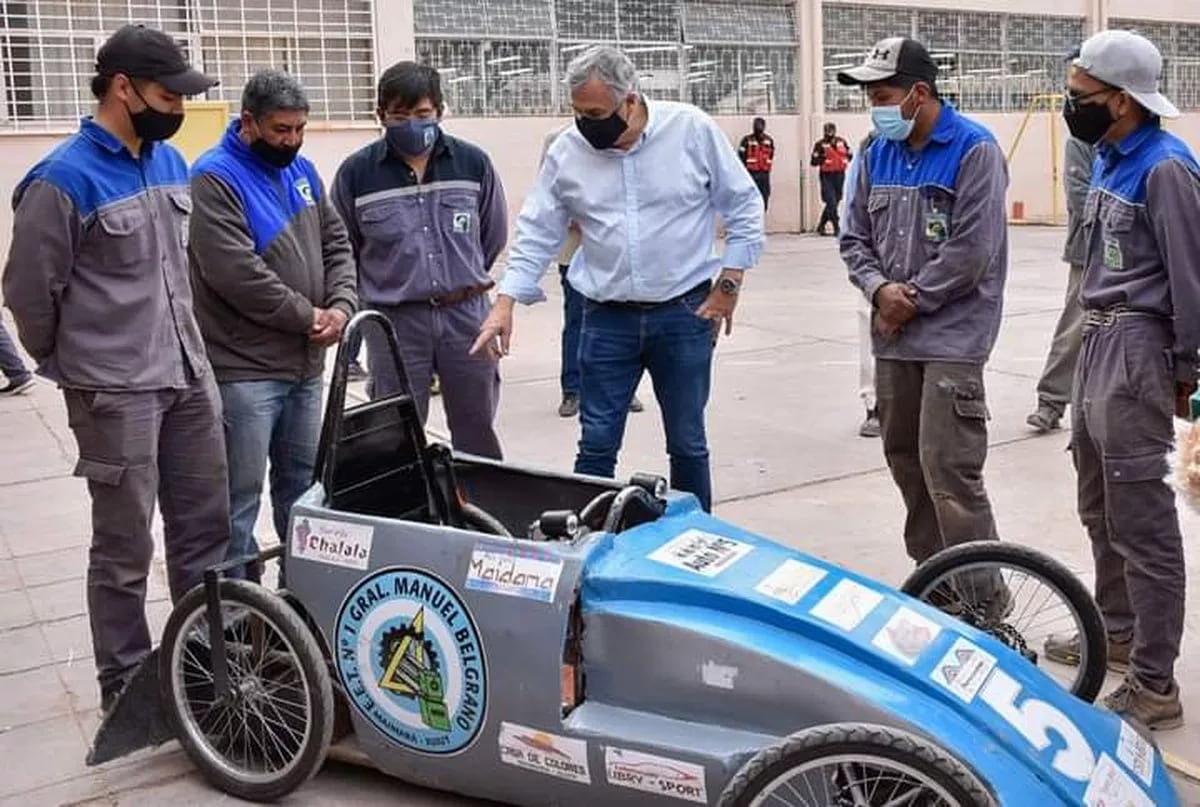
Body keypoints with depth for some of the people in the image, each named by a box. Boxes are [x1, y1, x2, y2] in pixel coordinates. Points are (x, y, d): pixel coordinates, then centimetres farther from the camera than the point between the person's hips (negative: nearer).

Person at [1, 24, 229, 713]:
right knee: (125, 550, 4)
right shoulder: (63, 180, -13)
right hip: (116, 392, -7)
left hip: (191, 377, 7)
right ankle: (126, 686, 19)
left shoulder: (172, 162, 9)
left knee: (205, 530, 14)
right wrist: (71, 366, 6)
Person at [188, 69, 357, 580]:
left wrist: (340, 306, -5)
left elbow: (336, 243, 14)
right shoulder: (215, 178, -11)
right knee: (240, 496, -2)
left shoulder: (301, 170, 13)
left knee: (302, 484, 17)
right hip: (244, 369, -7)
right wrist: (307, 315, -12)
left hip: (305, 363, 8)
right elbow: (236, 273, -21)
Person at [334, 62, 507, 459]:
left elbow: (494, 237, 13)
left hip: (466, 315, 2)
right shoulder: (356, 172, -5)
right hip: (393, 321, -1)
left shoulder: (473, 162, 0)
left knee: (478, 436, 13)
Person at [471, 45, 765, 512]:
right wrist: (505, 302, -7)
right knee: (596, 445, 4)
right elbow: (537, 233, 3)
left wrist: (729, 284, -3)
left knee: (687, 443, 10)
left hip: (685, 314, -1)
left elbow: (744, 206, 0)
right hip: (607, 319, 2)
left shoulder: (691, 130, -7)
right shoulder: (567, 151, -2)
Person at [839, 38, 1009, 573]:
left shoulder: (974, 150, -8)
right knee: (905, 459, 13)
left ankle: (983, 598, 0)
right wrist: (880, 289, -7)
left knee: (949, 471, -11)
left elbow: (972, 250, -15)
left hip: (952, 335, -7)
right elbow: (854, 237, 12)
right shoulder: (877, 154, 11)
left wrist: (913, 299, -9)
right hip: (892, 334, 7)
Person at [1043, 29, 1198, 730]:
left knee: (1141, 519, -5)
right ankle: (1118, 632, 38)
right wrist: (1096, 330, 18)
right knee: (1101, 507, 21)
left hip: (1138, 348, -10)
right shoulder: (1110, 157, 12)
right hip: (1098, 339, 10)